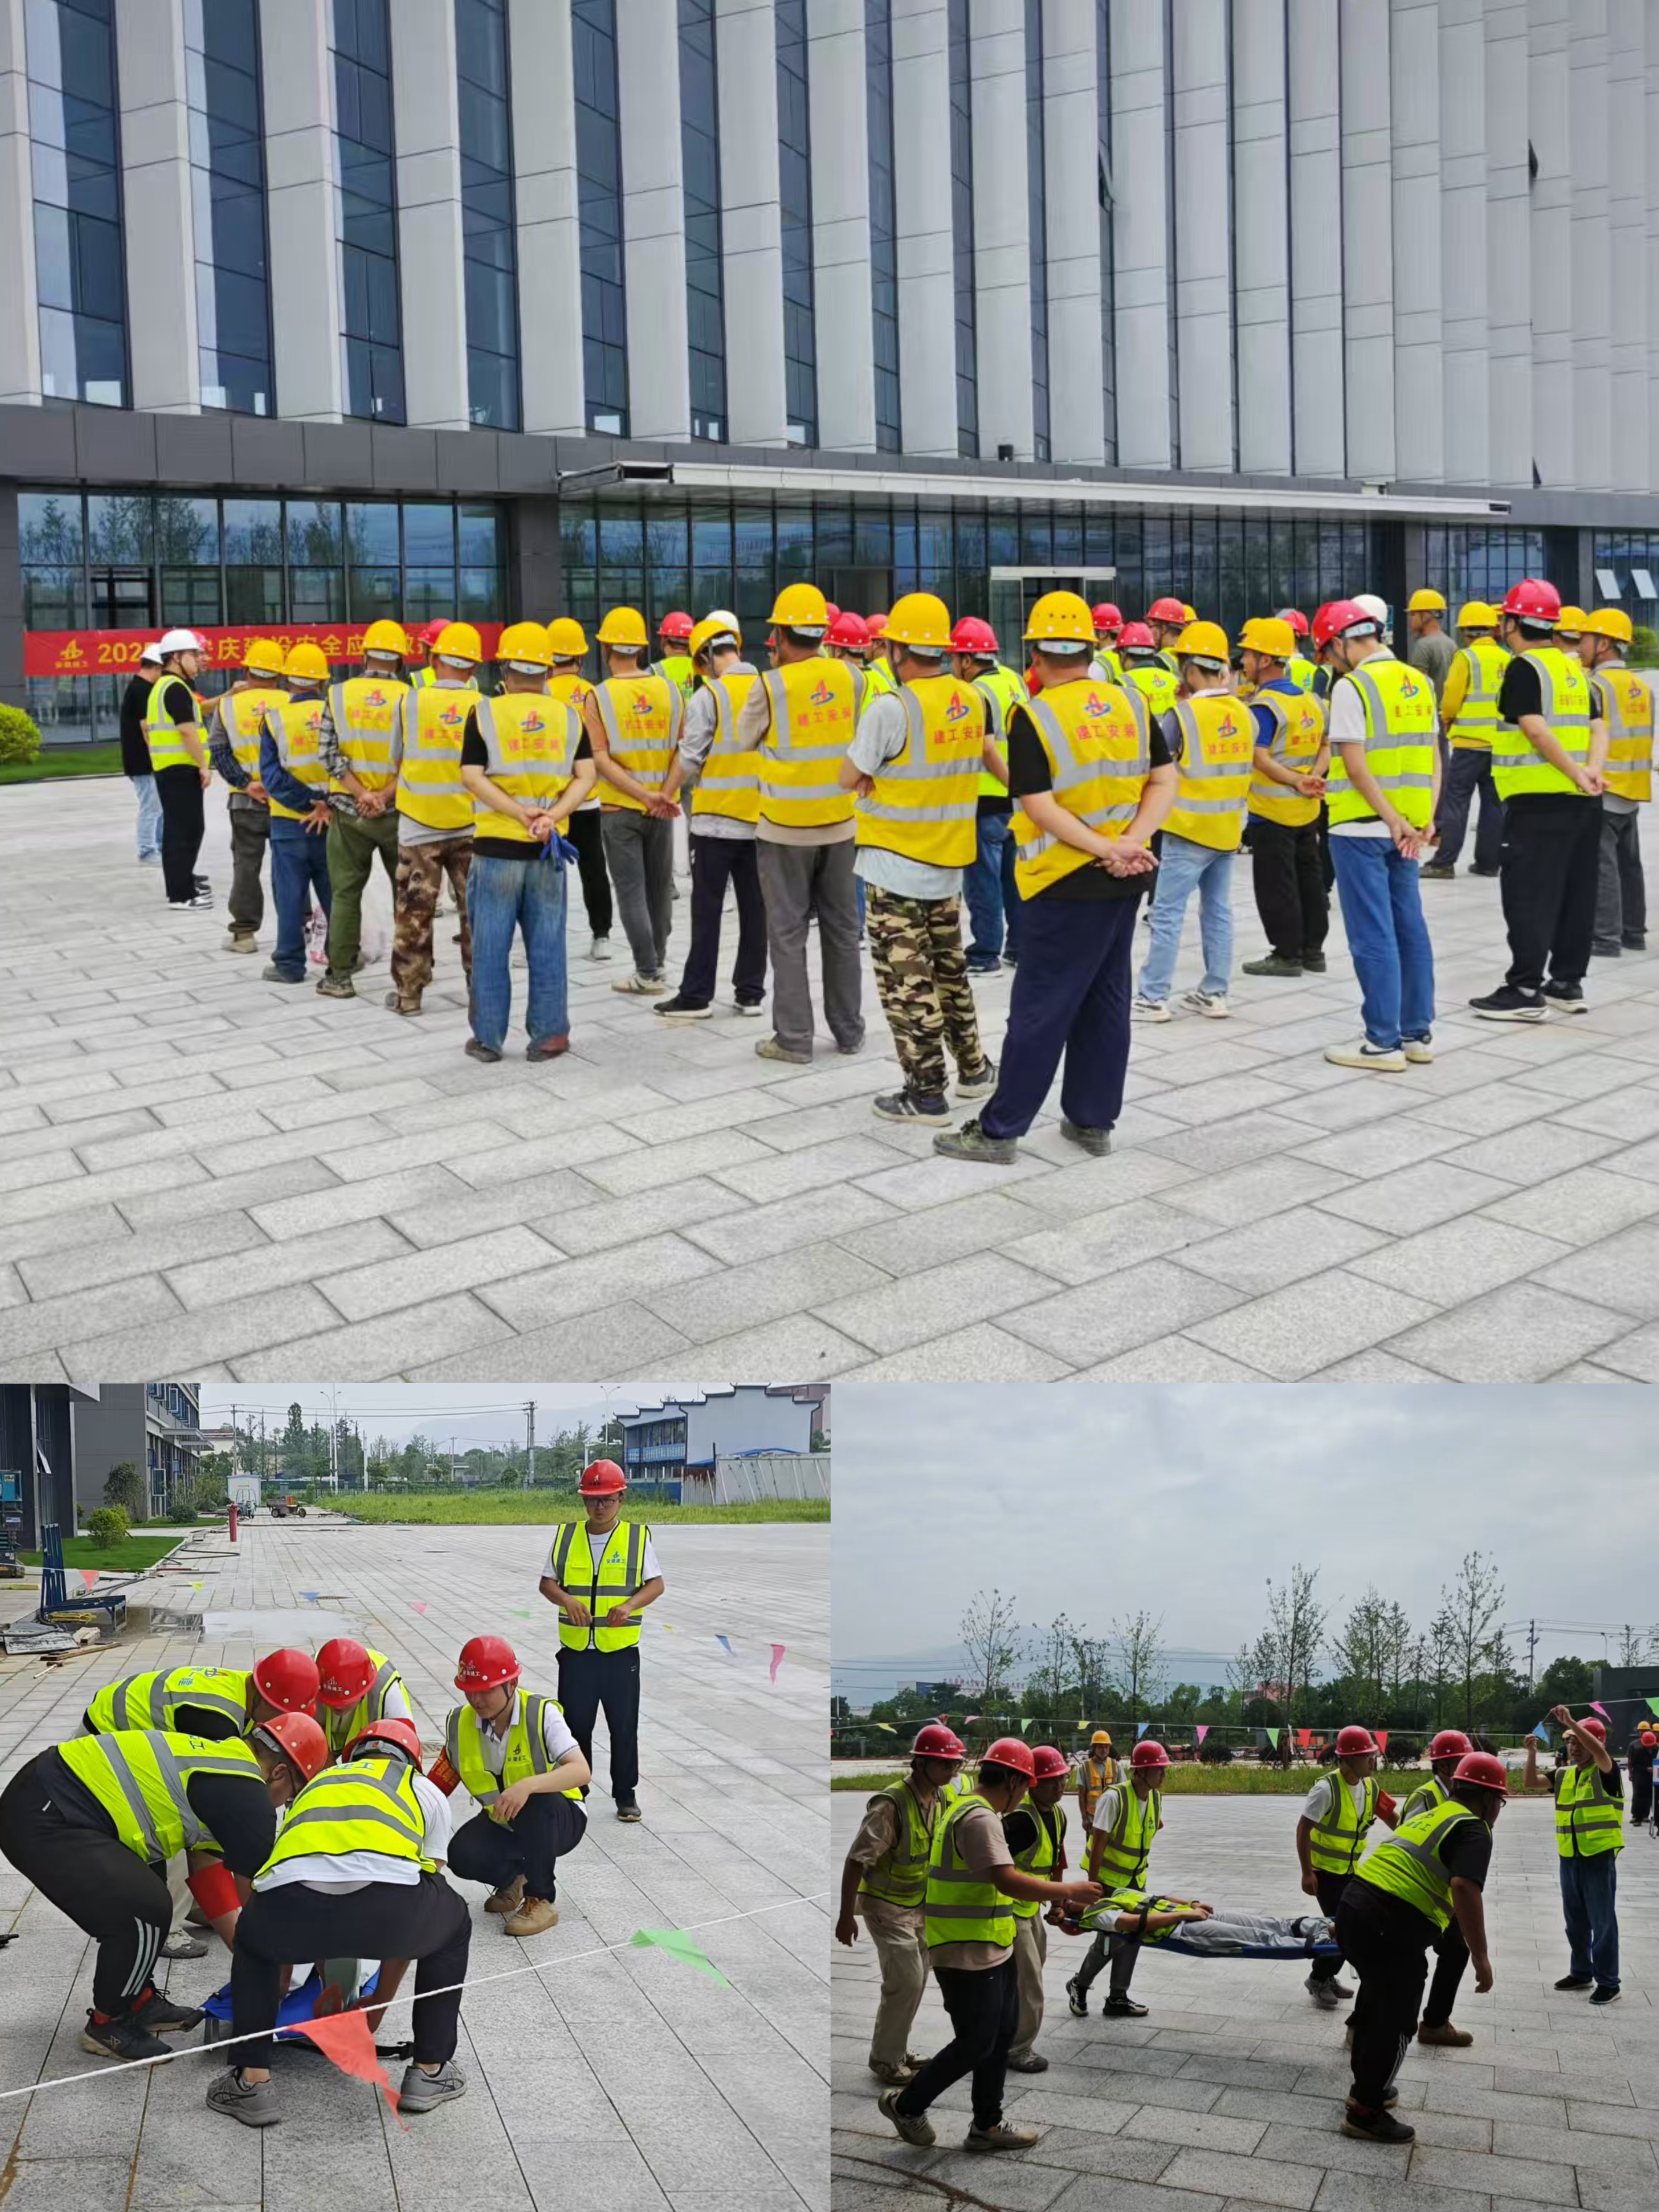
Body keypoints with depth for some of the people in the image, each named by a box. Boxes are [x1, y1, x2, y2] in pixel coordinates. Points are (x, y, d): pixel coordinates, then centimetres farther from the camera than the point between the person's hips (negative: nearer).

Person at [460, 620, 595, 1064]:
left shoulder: (485, 714, -2)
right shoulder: (568, 716, 6)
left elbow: (473, 777, -10)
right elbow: (586, 777, -2)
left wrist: (521, 813, -14)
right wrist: (551, 816, -11)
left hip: (496, 845, -2)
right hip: (549, 848, 2)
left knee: (491, 946, 6)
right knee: (547, 946, 8)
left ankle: (488, 1037, 10)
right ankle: (547, 1036, 11)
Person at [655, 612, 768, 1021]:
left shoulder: (708, 695, -11)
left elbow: (689, 757, -9)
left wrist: (666, 797, 4)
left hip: (717, 818, -4)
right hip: (760, 816, 5)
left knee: (707, 910, 1)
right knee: (754, 906, 9)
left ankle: (697, 995, 4)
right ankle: (751, 992, 14)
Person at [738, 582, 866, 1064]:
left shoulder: (770, 686, -14)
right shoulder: (851, 678, -4)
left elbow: (744, 738, 1)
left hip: (785, 828, -4)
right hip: (839, 824, 4)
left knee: (788, 933, 4)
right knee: (842, 927, 13)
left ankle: (794, 1038, 6)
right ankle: (849, 1030, 22)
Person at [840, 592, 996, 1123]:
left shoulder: (891, 709, -21)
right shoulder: (971, 701, 0)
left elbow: (849, 777, -14)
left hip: (896, 865, -7)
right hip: (949, 861, 7)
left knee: (906, 979, 1)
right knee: (949, 966, 22)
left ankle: (926, 1092, 5)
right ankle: (972, 1068, 32)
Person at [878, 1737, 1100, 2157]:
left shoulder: (968, 1810, 13)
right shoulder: (980, 1819, -21)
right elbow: (1009, 1882, -28)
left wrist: (1055, 1898, 17)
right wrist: (1069, 1891, -18)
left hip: (990, 1950, 11)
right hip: (968, 1956, -11)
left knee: (1001, 2035, 16)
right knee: (976, 2043, 0)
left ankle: (987, 2126, 25)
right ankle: (907, 2105, 16)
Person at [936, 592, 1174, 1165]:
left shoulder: (1034, 717, -13)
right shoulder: (1130, 704, 3)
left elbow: (1041, 808, -19)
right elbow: (1165, 781, 1)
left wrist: (1110, 849, -16)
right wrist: (1132, 842, -10)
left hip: (1067, 884, -6)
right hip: (1126, 882, 6)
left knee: (1040, 1009, -1)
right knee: (1106, 1001, 14)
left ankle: (1000, 1130, 5)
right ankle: (1092, 1122, 22)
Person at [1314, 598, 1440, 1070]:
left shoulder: (1352, 686, -12)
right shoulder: (1418, 683, 10)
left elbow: (1356, 764, -18)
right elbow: (1434, 759, 8)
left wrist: (1393, 820, -15)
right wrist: (1426, 819, 3)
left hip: (1362, 827, -7)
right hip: (1407, 827, 7)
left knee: (1373, 936, -2)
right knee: (1410, 928, 12)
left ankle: (1384, 1042, 1)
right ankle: (1418, 1034, 19)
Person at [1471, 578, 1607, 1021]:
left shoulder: (1524, 668, -10)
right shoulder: (1573, 669, 15)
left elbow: (1537, 731, -20)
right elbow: (1598, 729, 7)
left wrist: (1576, 773, -19)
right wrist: (1591, 770, -7)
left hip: (1538, 801, -8)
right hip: (1582, 802, 8)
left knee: (1529, 897, -5)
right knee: (1575, 894, 12)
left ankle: (1525, 991, -6)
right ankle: (1567, 982, 19)